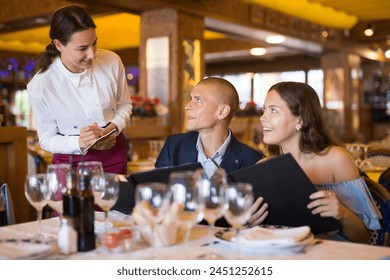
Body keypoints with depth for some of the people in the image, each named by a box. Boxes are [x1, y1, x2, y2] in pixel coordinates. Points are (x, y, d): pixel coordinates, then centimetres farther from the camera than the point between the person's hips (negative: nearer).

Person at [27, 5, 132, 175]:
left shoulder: (112, 62, -14)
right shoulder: (39, 86, -21)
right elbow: (47, 140, -9)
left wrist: (114, 127, -16)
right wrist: (79, 143, -27)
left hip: (114, 154, 3)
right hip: (71, 162, -2)